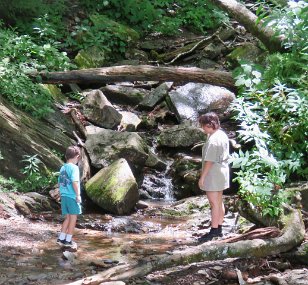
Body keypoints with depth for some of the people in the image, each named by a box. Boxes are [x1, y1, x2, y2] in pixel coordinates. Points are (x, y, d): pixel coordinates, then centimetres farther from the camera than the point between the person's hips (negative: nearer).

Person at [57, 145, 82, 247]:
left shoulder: (62, 168, 11)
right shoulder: (74, 167, -12)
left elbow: (59, 183, 15)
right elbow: (75, 182, -21)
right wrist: (78, 195, -14)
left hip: (64, 196, 7)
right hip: (72, 196, -7)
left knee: (67, 218, 16)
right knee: (73, 218, 4)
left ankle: (61, 239, 14)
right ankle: (68, 240, 7)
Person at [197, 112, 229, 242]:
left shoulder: (213, 140, -21)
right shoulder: (222, 135, 8)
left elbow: (209, 161, -22)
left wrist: (202, 177, -17)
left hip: (213, 174, -10)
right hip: (222, 172, 10)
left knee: (214, 203, -4)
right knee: (219, 202, 14)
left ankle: (214, 231, 2)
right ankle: (219, 229, 22)